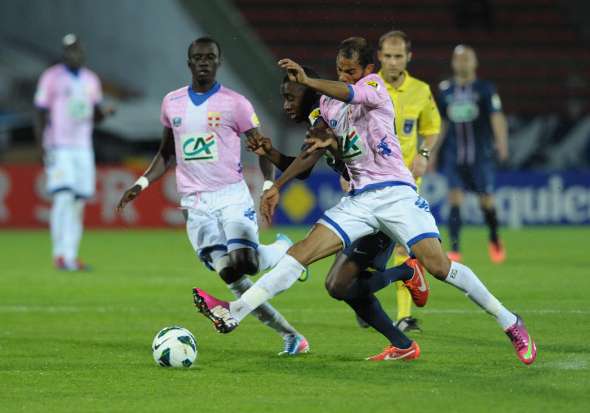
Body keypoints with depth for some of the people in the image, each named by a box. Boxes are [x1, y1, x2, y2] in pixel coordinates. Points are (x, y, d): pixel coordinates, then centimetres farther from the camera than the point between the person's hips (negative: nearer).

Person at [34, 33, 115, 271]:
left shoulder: (91, 80, 11)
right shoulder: (51, 78, -5)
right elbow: (40, 115, -6)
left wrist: (105, 113, -6)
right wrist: (44, 149, -14)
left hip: (83, 149, 6)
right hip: (58, 149, -6)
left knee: (78, 204, 3)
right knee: (63, 198, -16)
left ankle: (70, 257, 7)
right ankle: (59, 255, -14)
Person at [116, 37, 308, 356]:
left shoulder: (234, 103, -2)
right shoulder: (172, 102, 11)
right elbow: (167, 154, 23)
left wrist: (268, 186, -15)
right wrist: (141, 184, 12)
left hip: (232, 195, -3)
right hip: (195, 204, 3)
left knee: (244, 262, -23)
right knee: (228, 274, -9)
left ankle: (281, 250, 15)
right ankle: (290, 335, 1)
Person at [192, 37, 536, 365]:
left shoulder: (375, 86, -4)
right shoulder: (328, 103, 14)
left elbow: (348, 93, -27)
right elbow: (315, 151, 24)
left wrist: (307, 81, -44)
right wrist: (278, 186, 19)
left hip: (395, 192, -5)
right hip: (359, 199, 5)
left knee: (439, 265, -16)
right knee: (302, 252, -8)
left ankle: (510, 322, -3)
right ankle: (233, 314, -14)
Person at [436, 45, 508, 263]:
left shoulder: (485, 89, -1)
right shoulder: (445, 90, 9)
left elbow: (496, 117, -11)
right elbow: (440, 124, 18)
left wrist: (502, 143, -27)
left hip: (481, 154, -2)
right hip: (454, 153, 2)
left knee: (486, 200, 3)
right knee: (454, 197, -11)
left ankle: (494, 240, 29)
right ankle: (454, 249, -10)